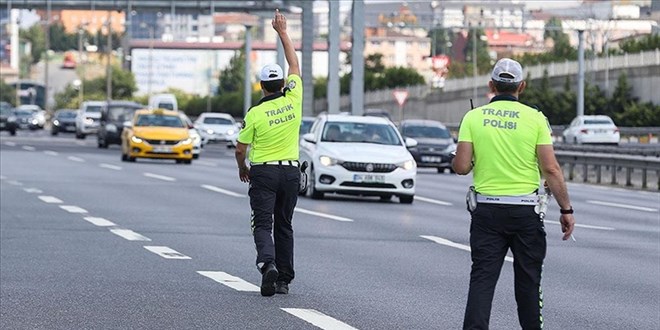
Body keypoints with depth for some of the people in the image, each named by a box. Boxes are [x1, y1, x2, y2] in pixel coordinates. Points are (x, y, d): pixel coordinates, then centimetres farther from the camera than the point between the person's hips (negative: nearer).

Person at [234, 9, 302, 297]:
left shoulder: (255, 113, -10)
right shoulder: (293, 100, -3)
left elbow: (240, 148, -3)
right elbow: (294, 65, 11)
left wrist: (243, 169, 17)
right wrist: (283, 32, 17)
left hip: (263, 173, -4)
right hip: (291, 171, 4)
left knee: (263, 225, -3)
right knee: (284, 225, 12)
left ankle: (268, 263, -30)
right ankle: (284, 279, 12)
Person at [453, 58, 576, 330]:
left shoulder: (473, 117, -1)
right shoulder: (535, 118, -4)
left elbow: (461, 167, -5)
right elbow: (551, 169, -8)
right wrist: (566, 210, -2)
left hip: (486, 210, 1)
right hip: (525, 210, -1)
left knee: (482, 278, -1)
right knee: (528, 280, 11)